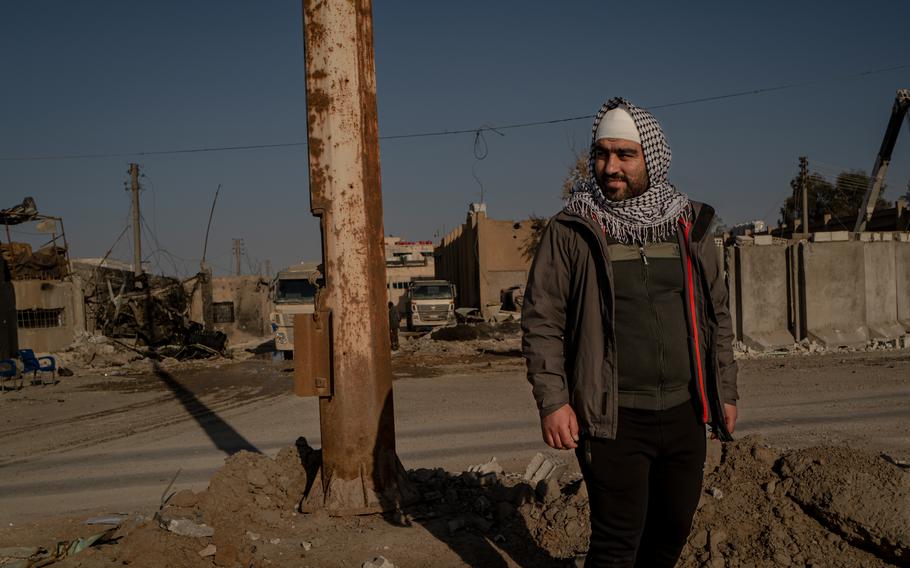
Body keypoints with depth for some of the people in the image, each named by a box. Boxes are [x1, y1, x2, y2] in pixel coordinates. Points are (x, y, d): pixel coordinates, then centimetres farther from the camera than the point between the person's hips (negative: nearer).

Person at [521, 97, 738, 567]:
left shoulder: (690, 225, 6)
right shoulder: (570, 231, -6)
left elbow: (716, 314, 13)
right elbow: (541, 321, -7)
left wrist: (725, 391, 14)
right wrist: (552, 401, -14)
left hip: (683, 413, 5)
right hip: (612, 418, -4)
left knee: (675, 528, 18)